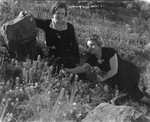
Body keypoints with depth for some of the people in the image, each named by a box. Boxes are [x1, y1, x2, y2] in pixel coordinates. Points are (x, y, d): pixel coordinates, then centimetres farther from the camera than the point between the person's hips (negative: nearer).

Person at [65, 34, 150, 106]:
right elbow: (82, 68, -19)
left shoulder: (109, 52, -28)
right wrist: (69, 70, -34)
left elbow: (114, 70, -28)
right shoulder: (93, 59, -7)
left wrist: (102, 78, -21)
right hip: (118, 78, 7)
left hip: (130, 73, -7)